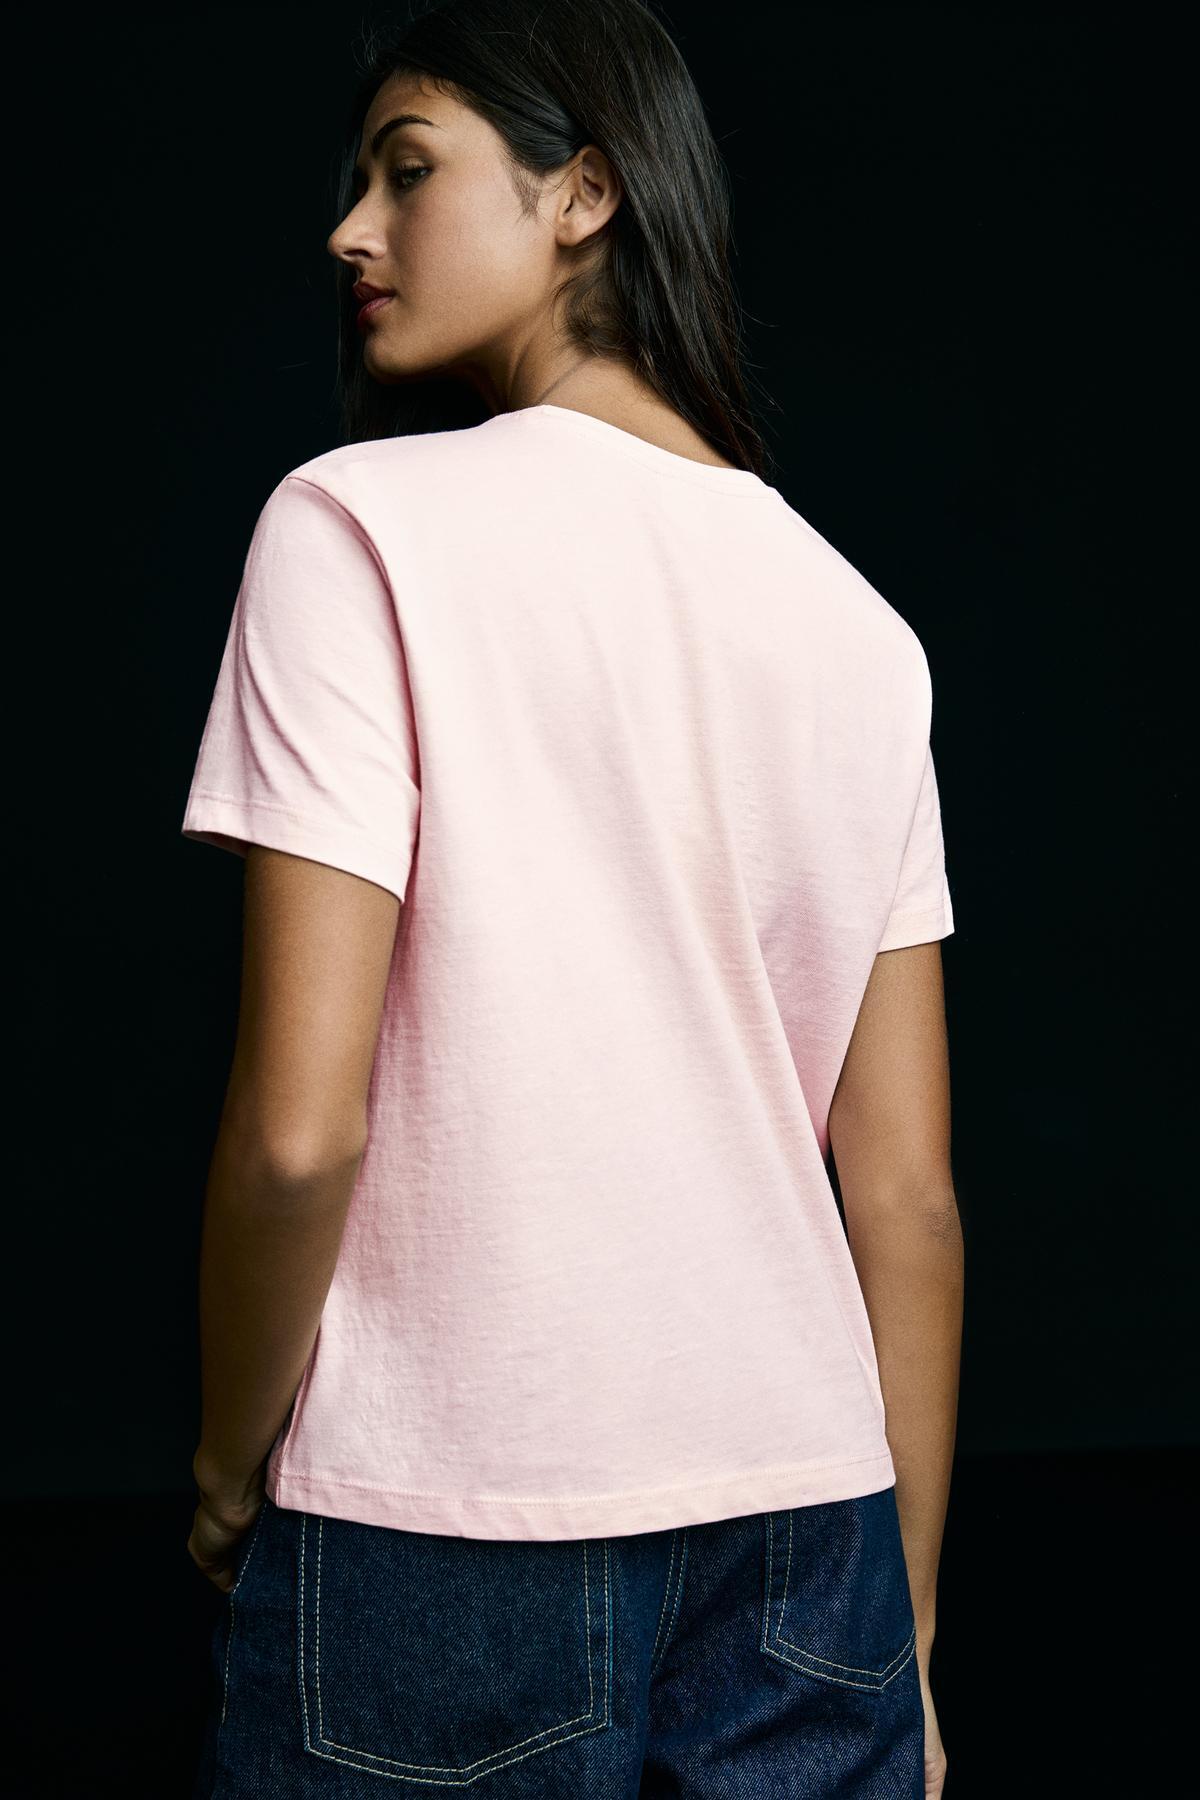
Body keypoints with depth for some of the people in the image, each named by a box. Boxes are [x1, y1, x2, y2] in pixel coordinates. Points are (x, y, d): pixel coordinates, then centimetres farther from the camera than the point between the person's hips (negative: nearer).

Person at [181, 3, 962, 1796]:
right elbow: (911, 1198, 6)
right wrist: (904, 1644, 13)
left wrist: (229, 1461, 1)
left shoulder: (361, 523, -9)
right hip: (810, 1524, 5)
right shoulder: (856, 619, 7)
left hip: (447, 1533, -4)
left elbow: (299, 1128, -16)